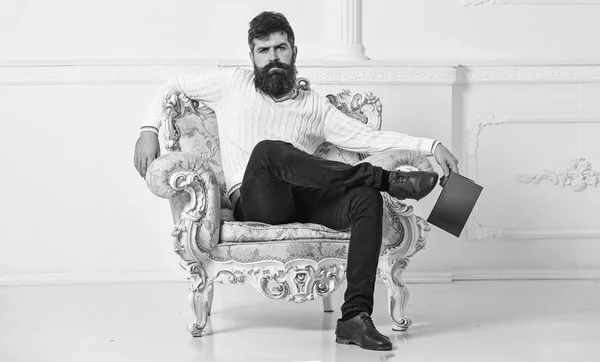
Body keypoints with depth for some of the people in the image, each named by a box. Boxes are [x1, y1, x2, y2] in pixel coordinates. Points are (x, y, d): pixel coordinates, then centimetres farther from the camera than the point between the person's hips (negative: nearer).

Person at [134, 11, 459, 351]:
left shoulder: (314, 104, 19)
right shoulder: (233, 83, 17)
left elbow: (367, 136, 10)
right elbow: (173, 87, 26)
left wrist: (432, 145, -1)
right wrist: (149, 130, 8)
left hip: (303, 201, 3)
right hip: (254, 204, -2)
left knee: (366, 199, -27)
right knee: (269, 149, -35)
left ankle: (355, 317, -32)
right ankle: (385, 179, -29)